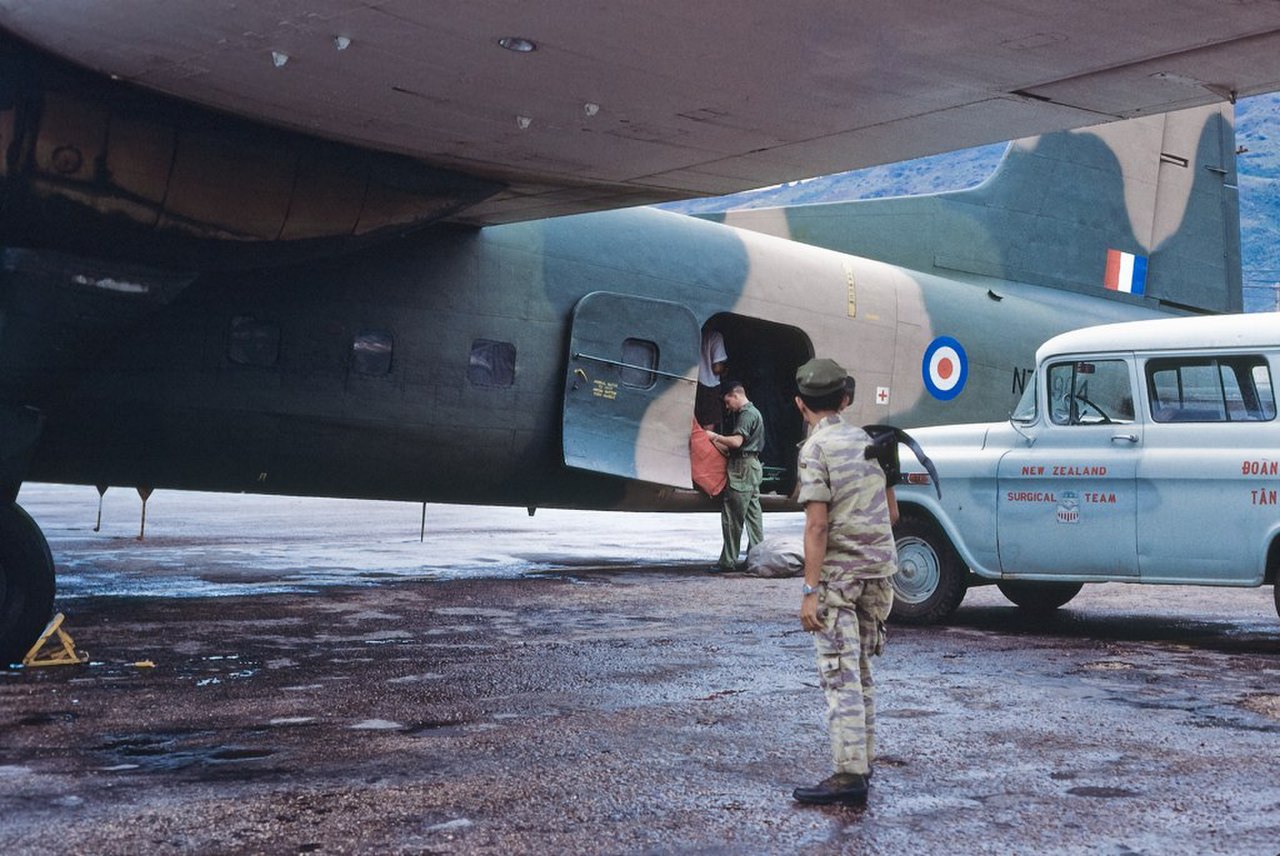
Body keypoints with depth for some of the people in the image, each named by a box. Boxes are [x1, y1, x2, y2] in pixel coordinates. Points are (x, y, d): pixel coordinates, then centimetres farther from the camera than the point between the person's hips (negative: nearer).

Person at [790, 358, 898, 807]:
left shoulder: (816, 449, -10)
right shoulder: (867, 441, 12)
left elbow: (817, 525, -17)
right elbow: (891, 512, 19)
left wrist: (810, 591, -17)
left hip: (838, 573, -7)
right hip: (879, 567, 7)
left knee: (840, 676, -7)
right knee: (861, 671, 16)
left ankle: (850, 774, -10)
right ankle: (863, 759, 22)